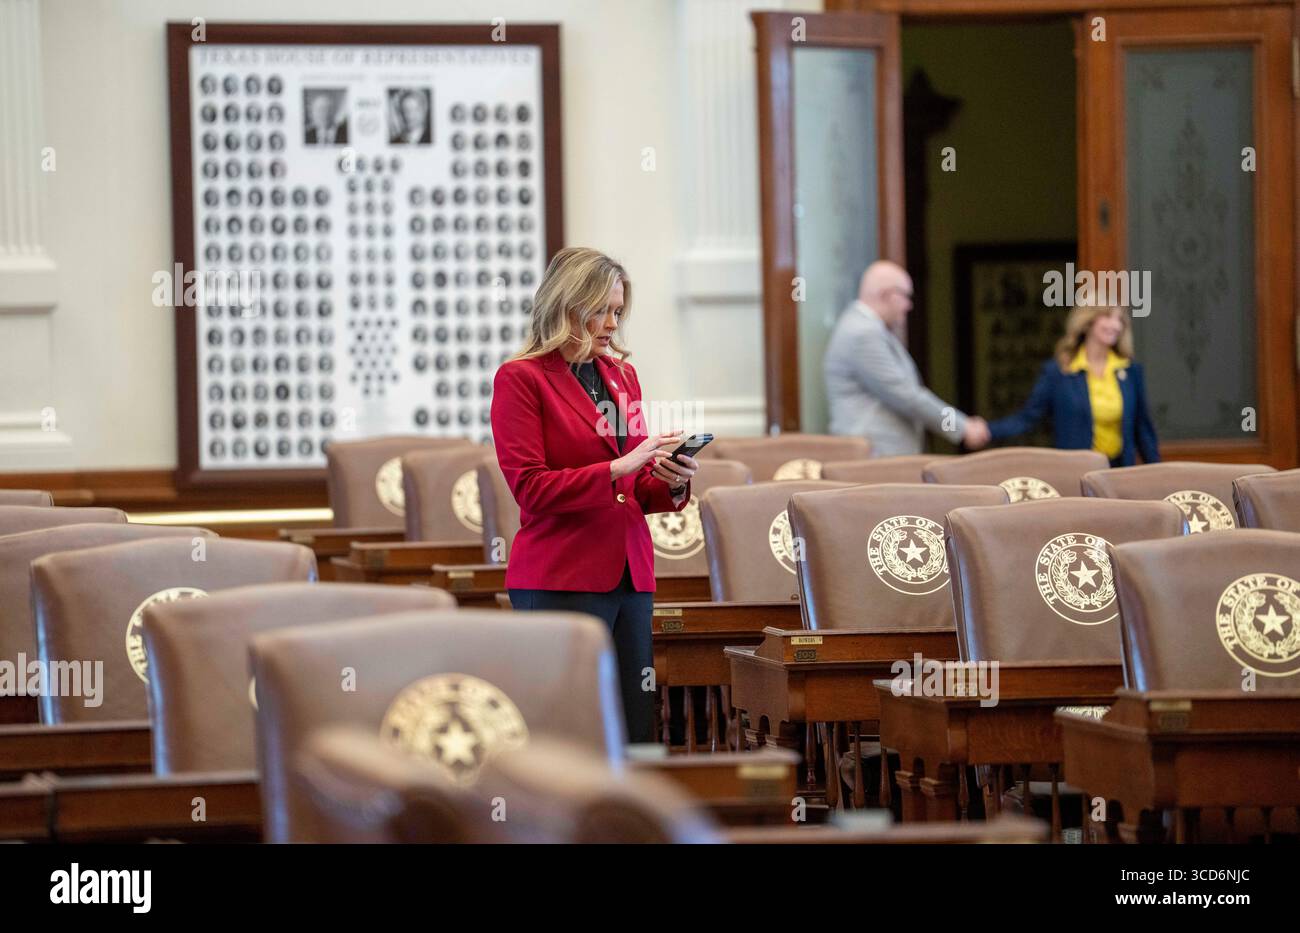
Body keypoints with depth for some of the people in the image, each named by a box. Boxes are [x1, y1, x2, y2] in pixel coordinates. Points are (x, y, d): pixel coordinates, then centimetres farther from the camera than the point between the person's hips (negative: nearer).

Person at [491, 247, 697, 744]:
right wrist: (618, 468, -18)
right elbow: (530, 489, -10)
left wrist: (671, 482, -1)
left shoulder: (622, 375, 17)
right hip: (560, 580, -6)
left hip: (629, 575, 6)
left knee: (636, 732, 1)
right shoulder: (521, 378, -3)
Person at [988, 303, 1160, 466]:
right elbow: (1028, 418, -3)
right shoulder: (1056, 372, -3)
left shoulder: (1131, 371, 5)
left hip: (1121, 469, 3)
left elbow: (1142, 428, 11)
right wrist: (988, 430, -18)